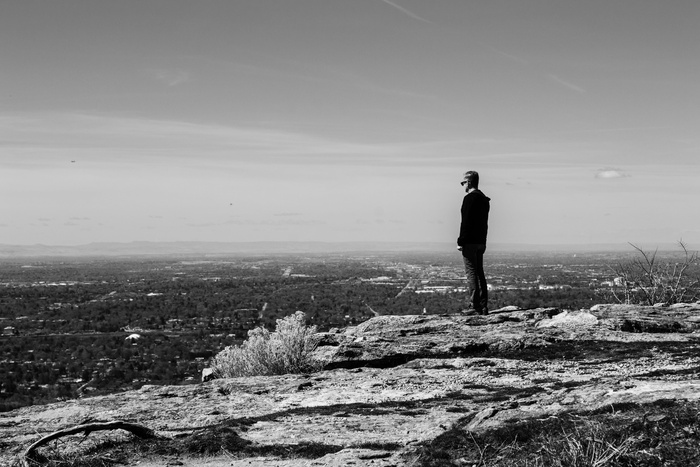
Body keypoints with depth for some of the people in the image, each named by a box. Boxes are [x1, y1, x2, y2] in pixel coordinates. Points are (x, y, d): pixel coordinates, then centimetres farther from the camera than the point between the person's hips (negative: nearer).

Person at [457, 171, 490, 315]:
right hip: (480, 242, 9)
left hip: (469, 242, -9)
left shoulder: (469, 198, -13)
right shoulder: (484, 199, 16)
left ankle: (473, 306, -9)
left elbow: (466, 222, -18)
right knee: (479, 273, 11)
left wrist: (460, 241, -16)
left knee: (471, 273, -7)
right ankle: (483, 307, 13)